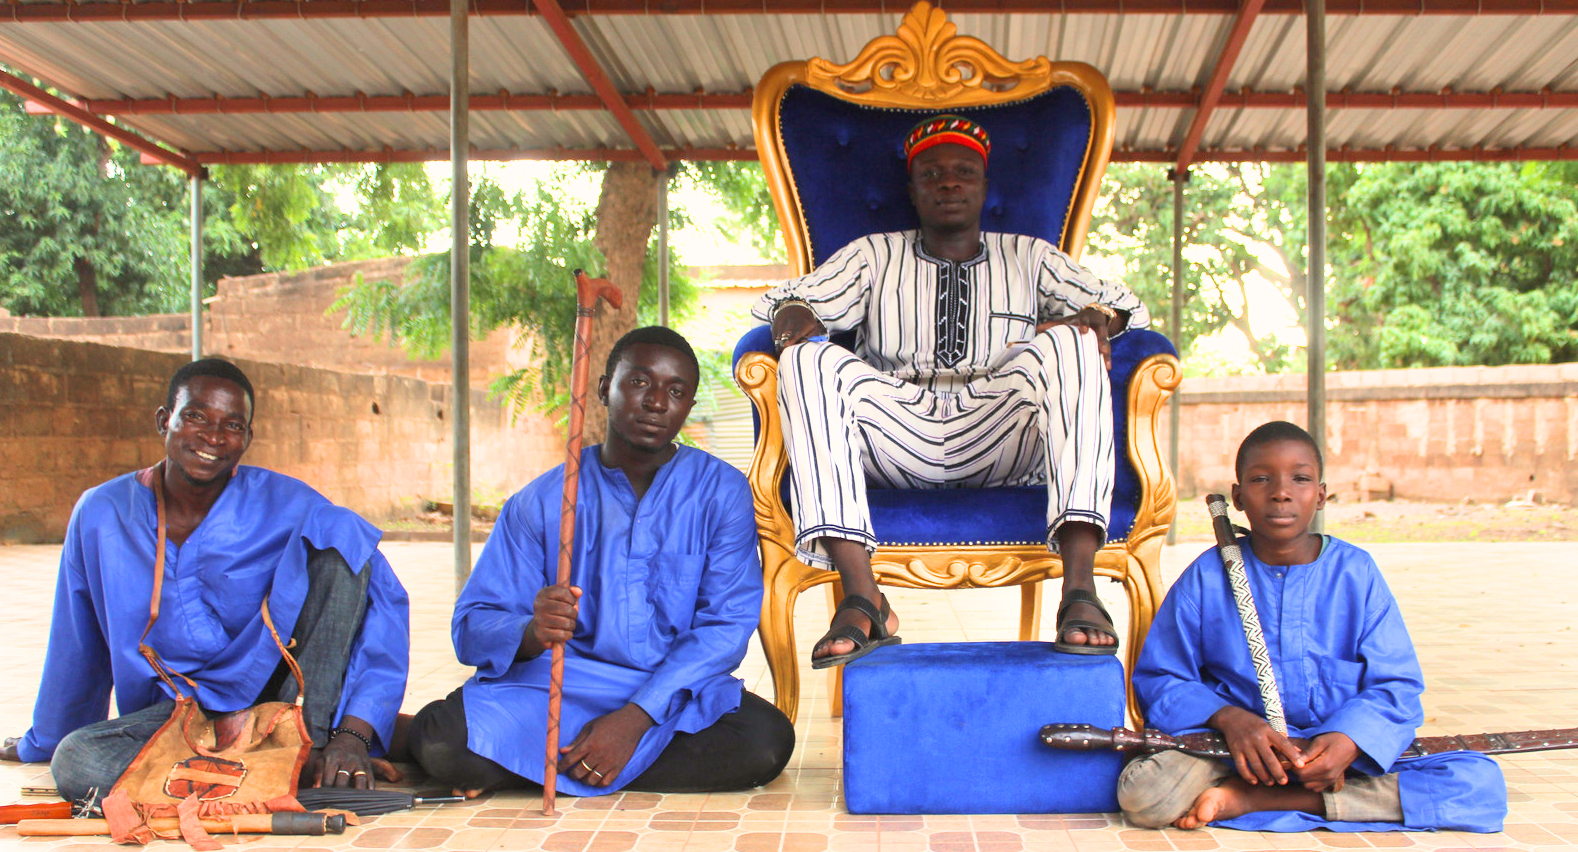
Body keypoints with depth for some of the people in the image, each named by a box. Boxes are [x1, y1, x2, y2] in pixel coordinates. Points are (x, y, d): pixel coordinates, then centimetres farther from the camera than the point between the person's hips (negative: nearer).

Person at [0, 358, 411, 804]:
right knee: (75, 762, -30)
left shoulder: (286, 505, -9)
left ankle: (311, 740, -25)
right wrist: (42, 742, 27)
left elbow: (384, 599, -16)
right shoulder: (101, 514, -2)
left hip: (280, 690, -1)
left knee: (343, 536, -20)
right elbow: (76, 648, 13)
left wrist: (355, 732, -27)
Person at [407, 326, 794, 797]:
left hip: (677, 695, 3)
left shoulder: (722, 492, 2)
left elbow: (727, 625, -7)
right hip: (553, 690, -2)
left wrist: (635, 718, -19)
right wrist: (532, 634, -27)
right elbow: (473, 627, -2)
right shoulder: (540, 502, 4)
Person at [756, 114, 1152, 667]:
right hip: (899, 430, 0)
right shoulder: (875, 255, 27)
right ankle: (861, 597, -40)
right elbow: (784, 301, 19)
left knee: (1070, 345, -28)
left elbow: (1124, 305, 20)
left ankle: (1080, 589, -42)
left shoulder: (1028, 257, 27)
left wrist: (1091, 320, -5)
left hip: (998, 434, 0)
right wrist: (794, 317, -7)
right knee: (809, 361, -27)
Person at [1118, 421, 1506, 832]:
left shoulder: (1356, 573, 5)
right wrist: (1228, 718, -18)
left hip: (1348, 754, 3)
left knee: (1482, 780, -22)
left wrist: (1349, 740, -19)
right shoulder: (1207, 578, 2)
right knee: (1142, 790, -31)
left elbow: (1395, 686, 2)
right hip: (1235, 750, -3)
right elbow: (1159, 679, 2)